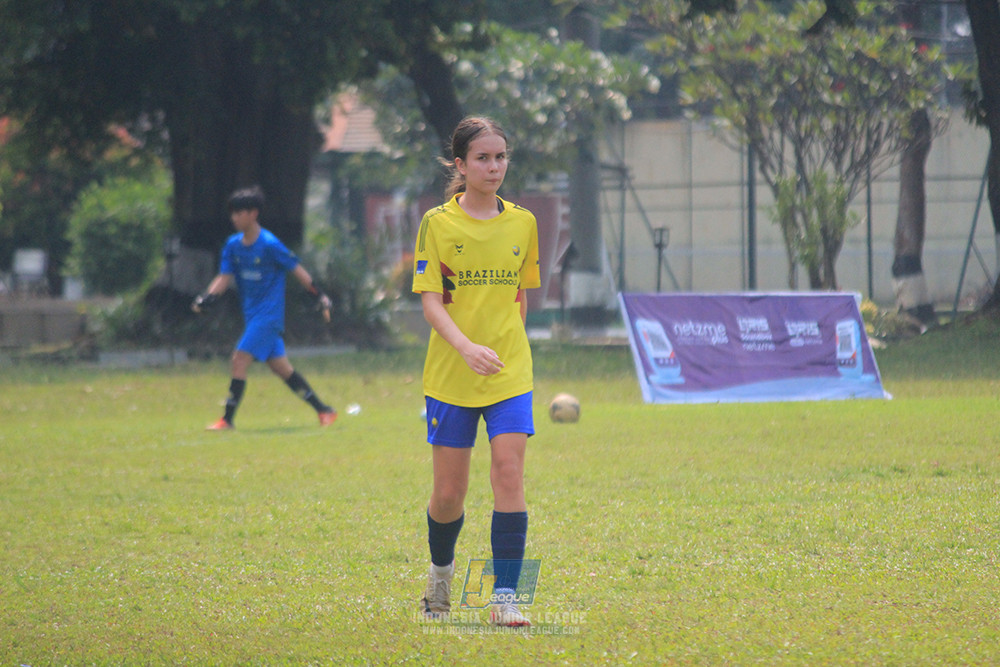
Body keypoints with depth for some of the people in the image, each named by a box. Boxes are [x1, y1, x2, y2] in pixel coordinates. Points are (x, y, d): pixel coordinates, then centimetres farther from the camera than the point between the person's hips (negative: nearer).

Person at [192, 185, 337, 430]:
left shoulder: (270, 245, -14)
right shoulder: (233, 245, 6)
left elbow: (296, 270, -7)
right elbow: (224, 277, 5)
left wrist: (320, 296, -4)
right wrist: (207, 297, -13)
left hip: (268, 313, -8)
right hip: (251, 314, 8)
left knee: (240, 360, -15)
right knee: (279, 366, 11)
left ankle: (227, 419, -11)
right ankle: (323, 410, 19)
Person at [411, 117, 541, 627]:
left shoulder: (522, 223, 6)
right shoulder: (437, 224, -3)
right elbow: (430, 300, -10)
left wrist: (507, 349, 11)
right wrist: (467, 347, -25)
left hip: (509, 372, 2)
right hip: (450, 372, -1)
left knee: (509, 473, -14)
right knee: (449, 492, 5)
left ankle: (505, 596, -13)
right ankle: (441, 571, 35)